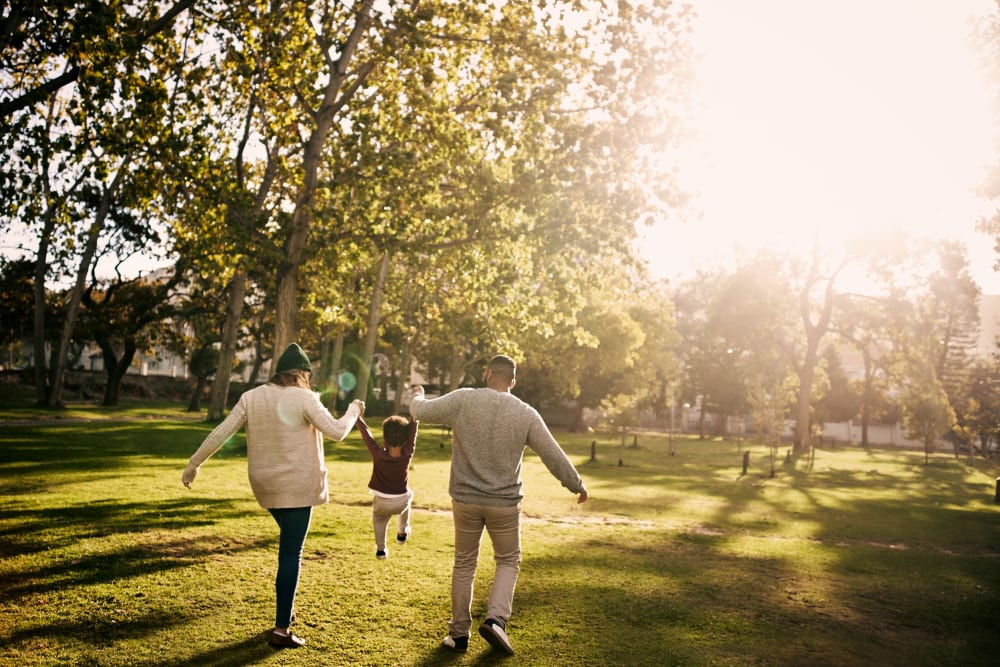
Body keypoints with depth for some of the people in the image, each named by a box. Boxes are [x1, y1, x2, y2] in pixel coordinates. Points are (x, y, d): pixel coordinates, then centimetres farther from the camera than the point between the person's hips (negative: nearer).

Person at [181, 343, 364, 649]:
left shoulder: (251, 397, 1)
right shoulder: (304, 398, -13)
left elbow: (220, 432, -1)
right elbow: (336, 431, -14)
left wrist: (194, 464, 8)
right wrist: (353, 411, 5)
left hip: (265, 484, 6)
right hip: (298, 486, -6)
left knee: (289, 545, 26)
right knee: (291, 553, -2)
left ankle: (285, 608, 34)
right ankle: (281, 629, -2)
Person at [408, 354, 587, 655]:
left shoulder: (464, 399, -7)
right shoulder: (526, 413, -5)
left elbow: (421, 411, -2)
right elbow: (554, 455, -1)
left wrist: (417, 395, 22)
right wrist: (577, 486, 13)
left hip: (465, 499, 1)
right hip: (505, 503, -1)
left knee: (464, 564, 16)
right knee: (508, 561, 18)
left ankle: (459, 633, 21)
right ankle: (495, 619, 0)